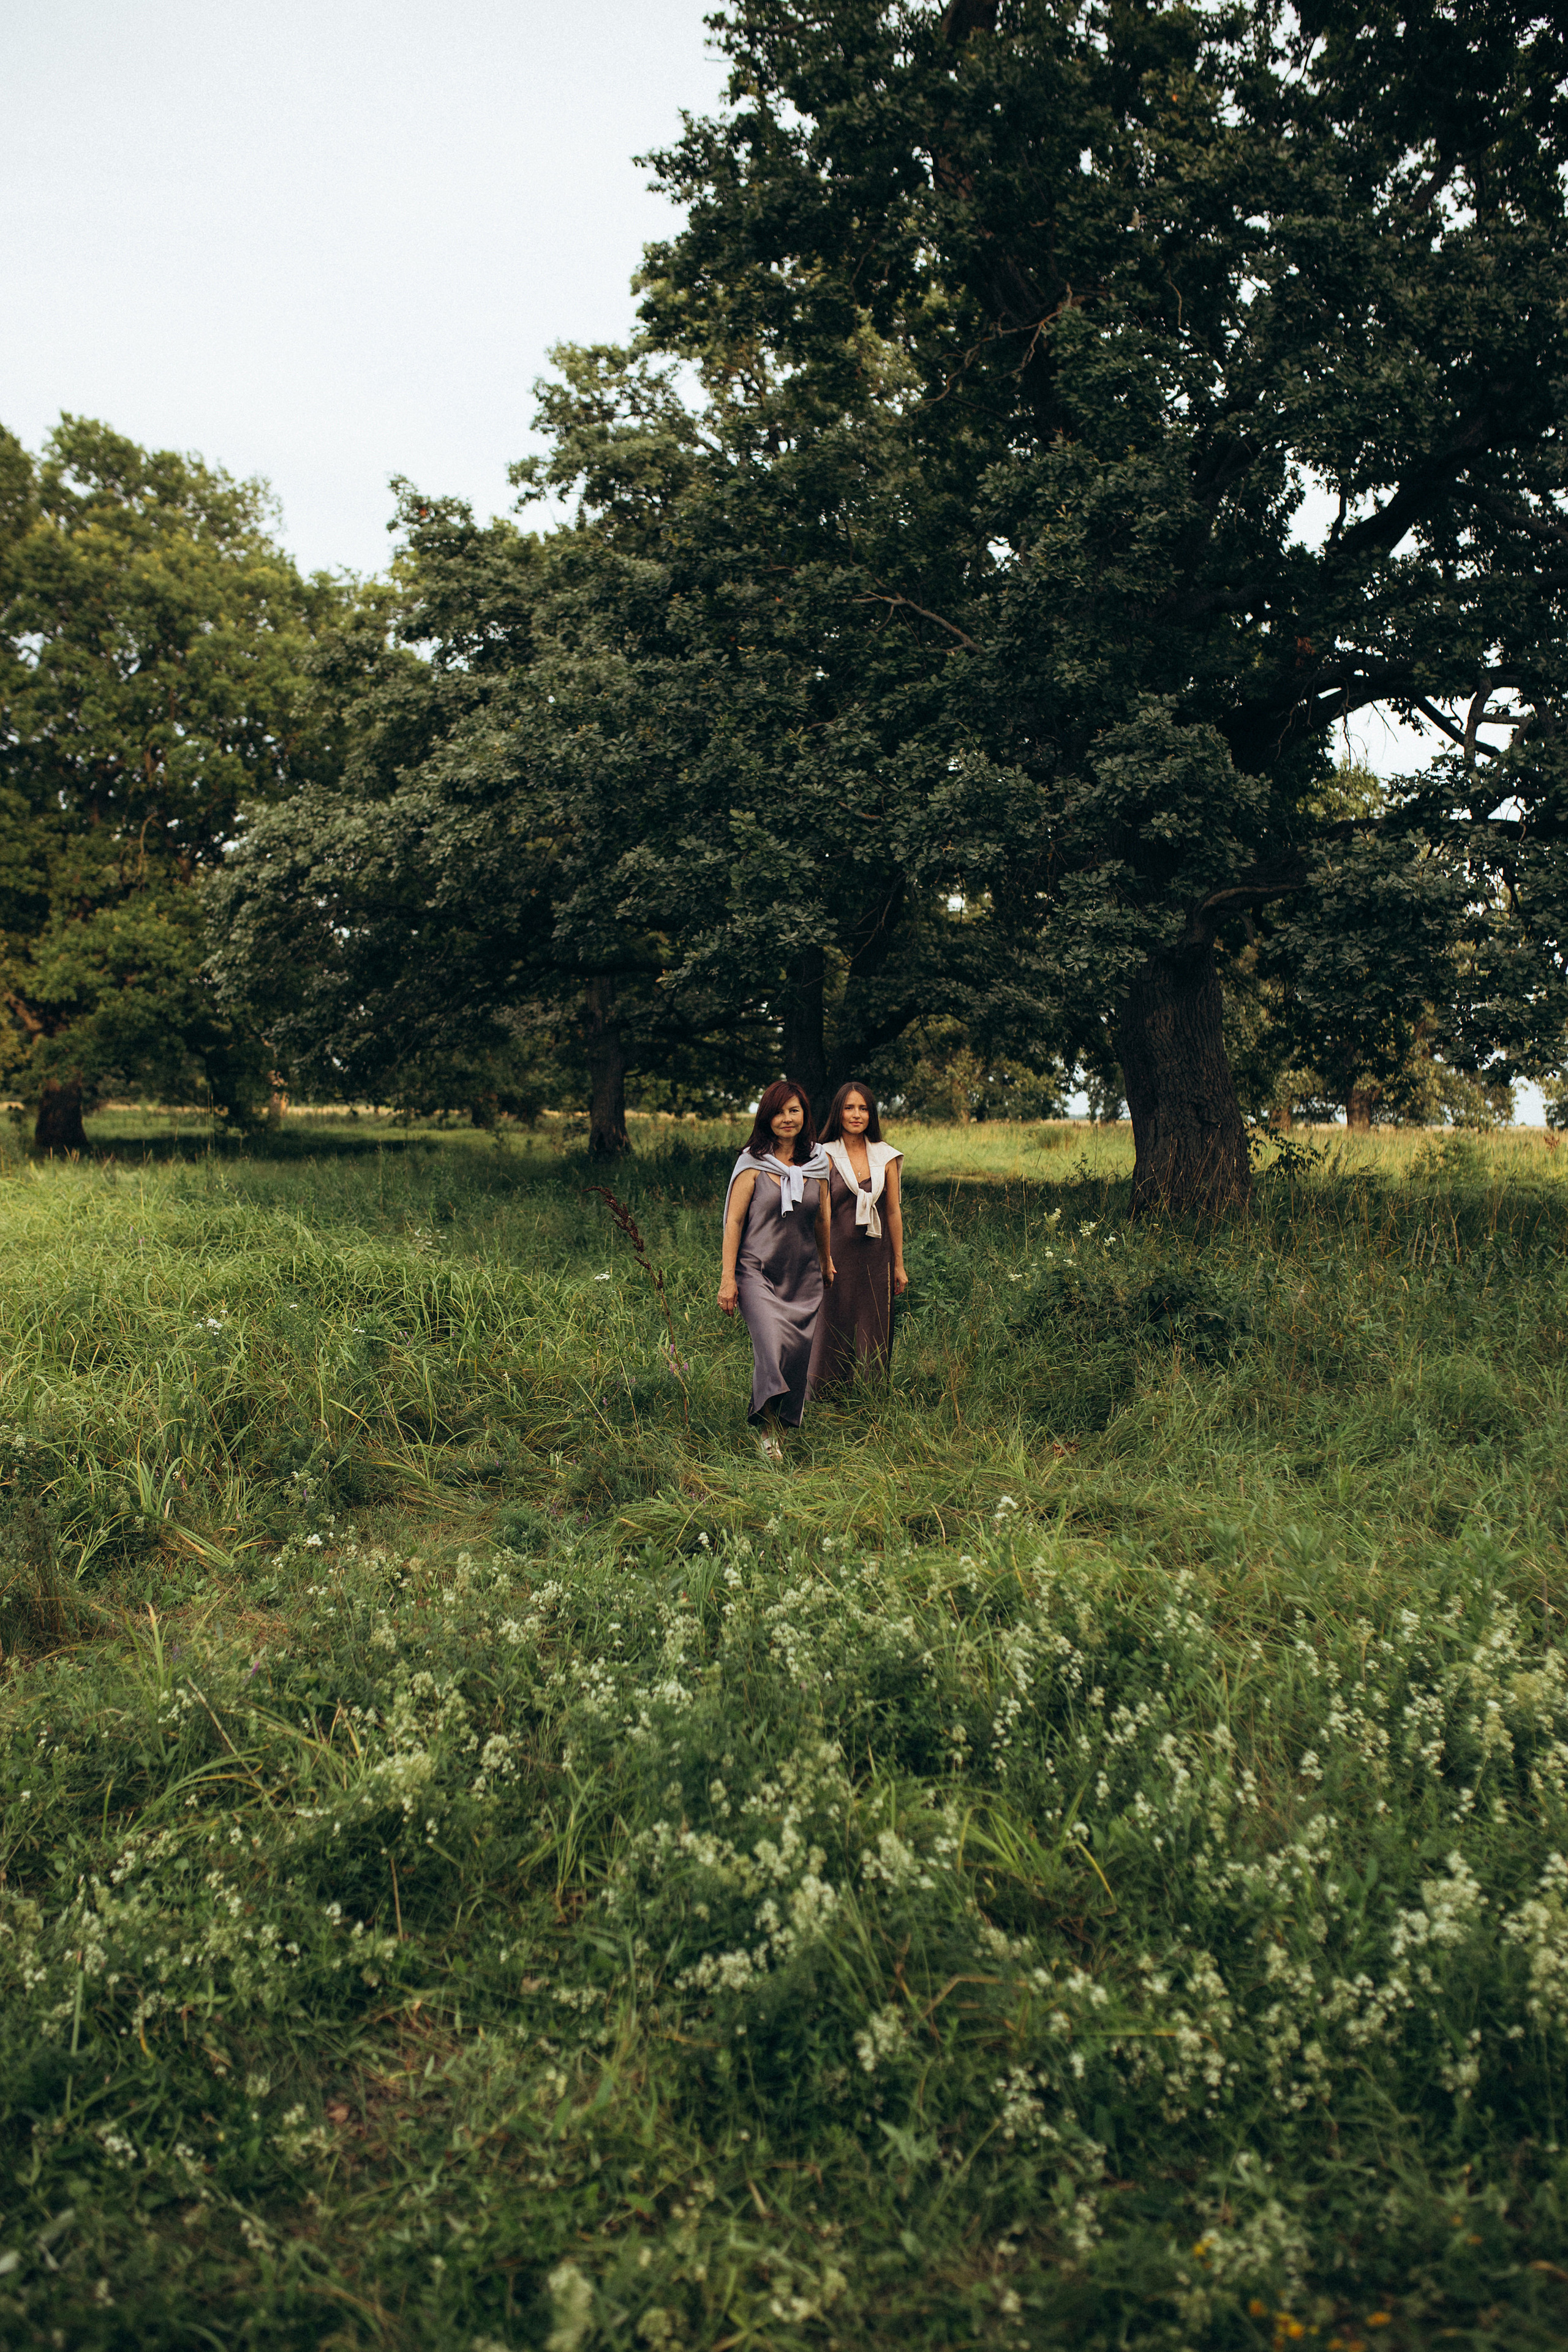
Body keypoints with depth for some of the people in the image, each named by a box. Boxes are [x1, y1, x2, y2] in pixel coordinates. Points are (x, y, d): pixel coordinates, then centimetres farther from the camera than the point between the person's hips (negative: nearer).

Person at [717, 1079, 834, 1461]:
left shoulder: (817, 1164, 8)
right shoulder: (753, 1163, -3)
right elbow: (734, 1220, -3)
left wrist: (827, 1263, 31)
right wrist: (727, 1279, -7)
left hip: (804, 1277, 4)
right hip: (759, 1271, -4)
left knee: (798, 1354, 2)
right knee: (771, 1344, -21)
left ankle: (784, 1424, 21)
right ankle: (766, 1432, -11)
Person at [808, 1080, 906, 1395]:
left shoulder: (886, 1156, 5)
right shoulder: (825, 1155, -3)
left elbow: (894, 1211, 8)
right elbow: (822, 1209, -13)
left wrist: (899, 1264, 8)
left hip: (876, 1256, 2)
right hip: (838, 1253, -2)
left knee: (874, 1332, 8)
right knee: (832, 1329, 2)